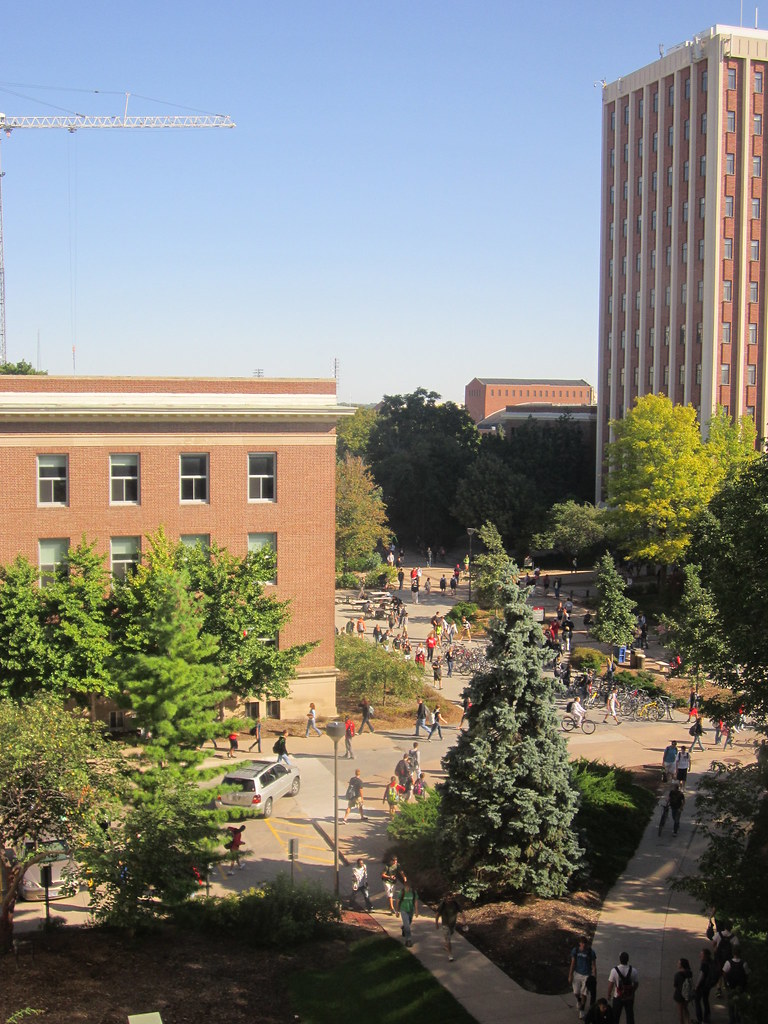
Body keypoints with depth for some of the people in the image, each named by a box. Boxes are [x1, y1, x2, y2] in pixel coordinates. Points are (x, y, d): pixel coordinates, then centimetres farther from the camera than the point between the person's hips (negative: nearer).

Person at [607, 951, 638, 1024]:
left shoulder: (614, 970, -17)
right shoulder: (633, 971, -11)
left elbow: (610, 984, -11)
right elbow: (636, 984, 0)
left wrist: (609, 995, 4)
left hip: (618, 997, -1)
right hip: (630, 997, 1)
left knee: (615, 1016, 14)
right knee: (630, 1015, 13)